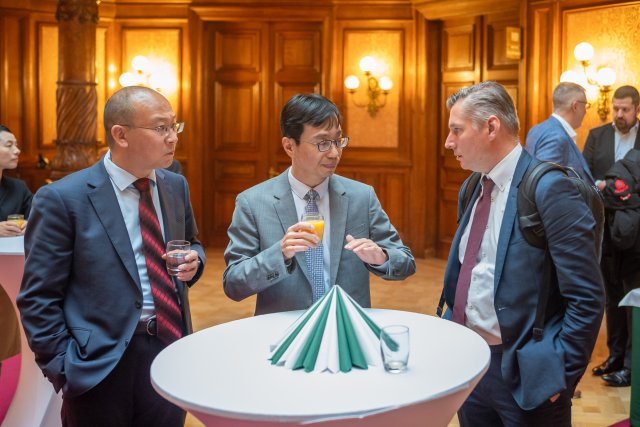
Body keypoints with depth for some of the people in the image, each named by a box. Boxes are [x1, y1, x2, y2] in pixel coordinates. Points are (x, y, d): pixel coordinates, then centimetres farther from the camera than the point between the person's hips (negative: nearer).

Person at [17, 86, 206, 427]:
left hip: (171, 351, 5)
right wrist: (64, 370, -12)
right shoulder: (63, 199, -11)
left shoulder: (176, 186, 5)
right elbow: (38, 298, -9)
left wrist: (193, 260, -2)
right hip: (101, 364, -5)